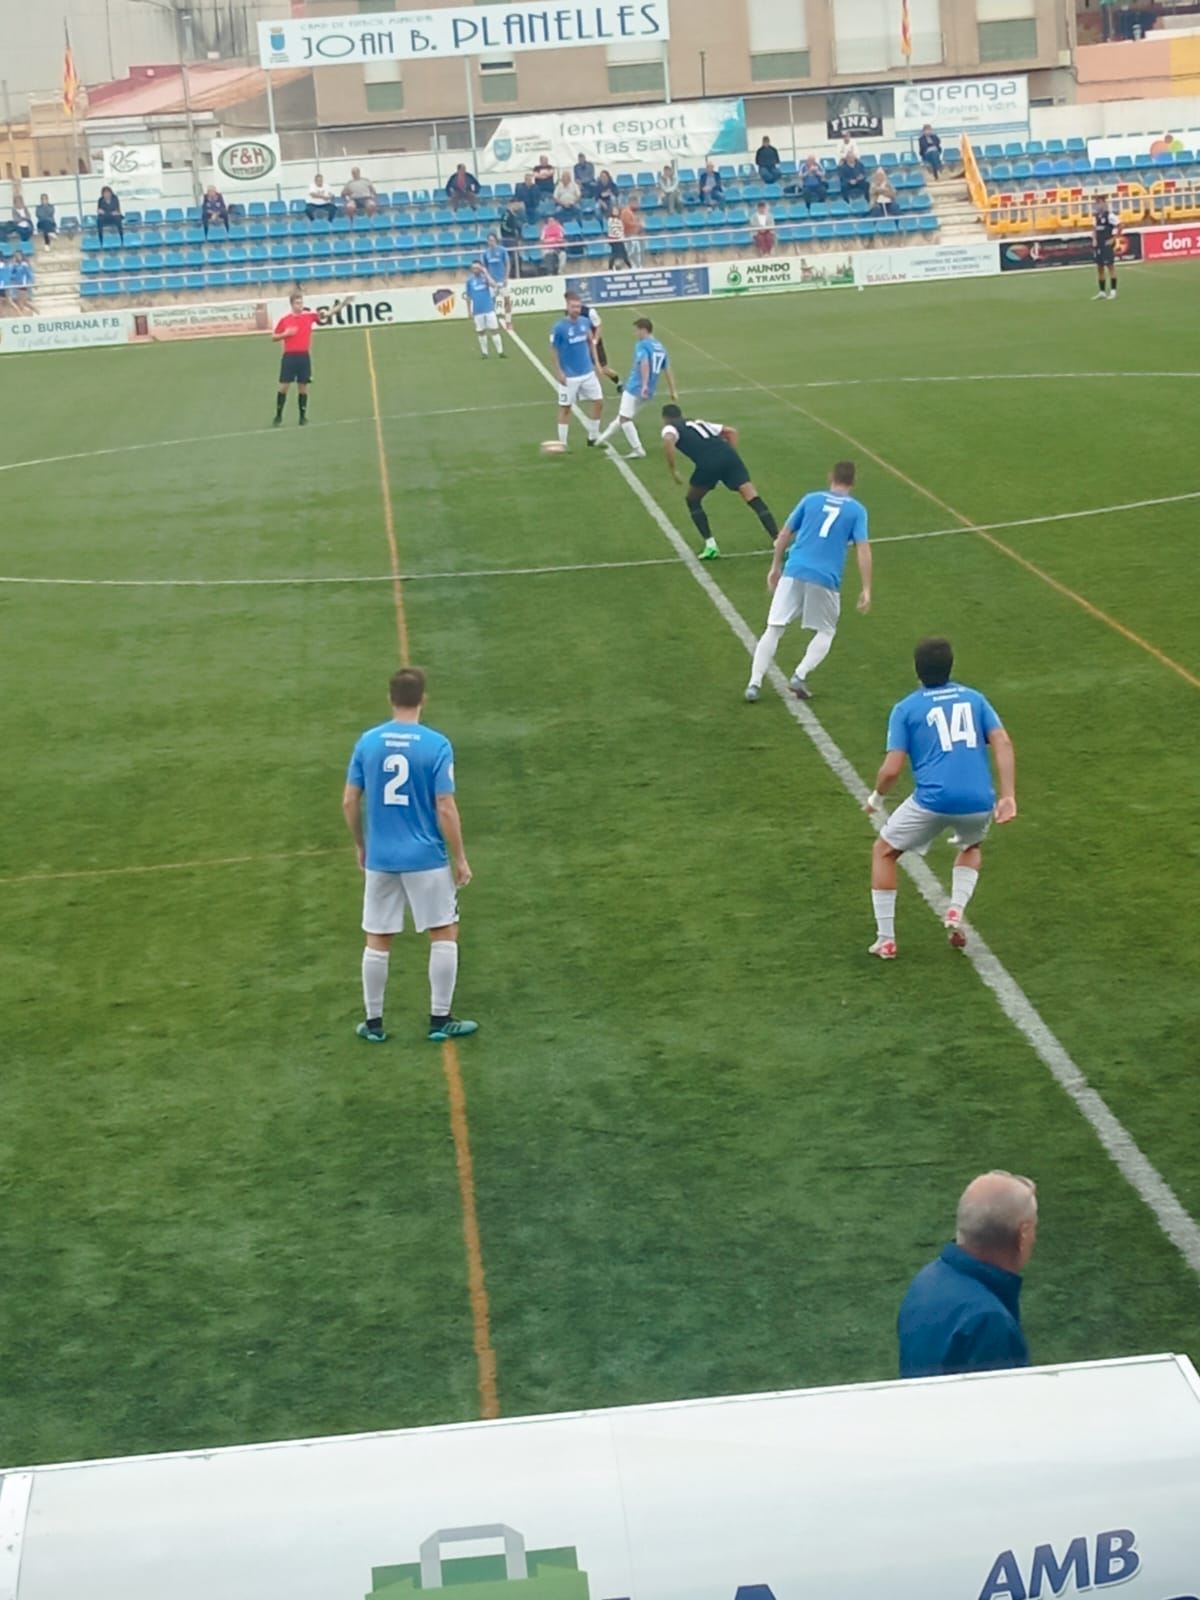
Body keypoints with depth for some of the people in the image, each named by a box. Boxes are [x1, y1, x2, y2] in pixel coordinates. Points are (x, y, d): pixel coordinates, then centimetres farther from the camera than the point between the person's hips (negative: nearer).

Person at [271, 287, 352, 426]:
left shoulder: (309, 315, 2)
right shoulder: (284, 319, -1)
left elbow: (328, 314, 2)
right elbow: (274, 337, 7)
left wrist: (342, 304, -7)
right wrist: (285, 334, -11)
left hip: (304, 356, 1)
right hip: (289, 356, -1)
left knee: (303, 387, 5)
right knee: (284, 386, -2)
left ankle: (303, 416, 13)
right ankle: (278, 416, 7)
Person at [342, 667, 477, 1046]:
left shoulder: (368, 742, -1)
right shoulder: (436, 745, -11)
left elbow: (349, 802, 2)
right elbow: (445, 809, -12)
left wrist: (360, 846, 17)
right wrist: (460, 859, -2)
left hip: (380, 858, 3)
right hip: (426, 858, -3)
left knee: (377, 941, 12)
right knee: (444, 934, 11)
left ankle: (373, 1023, 19)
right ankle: (440, 1020, 13)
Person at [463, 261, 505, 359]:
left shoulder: (485, 277, 1)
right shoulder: (470, 281, 4)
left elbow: (493, 284, -19)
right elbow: (468, 297, 9)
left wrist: (485, 273, -19)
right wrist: (469, 311, 8)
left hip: (489, 309, -1)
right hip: (477, 311, 1)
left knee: (494, 329, -2)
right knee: (481, 332, 7)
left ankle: (500, 352, 2)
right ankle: (484, 353, 16)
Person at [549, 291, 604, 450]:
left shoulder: (585, 322, -1)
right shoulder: (559, 327, -16)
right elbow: (554, 351, -9)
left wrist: (596, 363, 10)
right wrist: (559, 373, -13)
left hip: (588, 372, 5)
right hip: (569, 376, -5)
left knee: (599, 402, 7)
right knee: (565, 407, 3)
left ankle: (593, 437, 23)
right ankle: (562, 443, 13)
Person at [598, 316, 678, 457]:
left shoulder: (642, 345, -10)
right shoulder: (660, 347, 14)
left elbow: (645, 363, -27)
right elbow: (668, 370, 16)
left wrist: (644, 385, -35)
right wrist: (673, 392, 19)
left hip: (635, 388, -9)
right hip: (648, 392, 9)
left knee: (625, 419, -2)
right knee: (624, 416, 21)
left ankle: (638, 449, -6)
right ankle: (604, 438, 36)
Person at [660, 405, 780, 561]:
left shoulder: (670, 428, 19)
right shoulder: (698, 422, 37)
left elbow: (668, 441, -8)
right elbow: (732, 432, 35)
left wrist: (673, 470, -2)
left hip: (708, 463, -4)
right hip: (728, 455, 4)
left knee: (693, 501, 22)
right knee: (753, 498, -3)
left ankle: (710, 545, 12)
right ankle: (779, 541, -17)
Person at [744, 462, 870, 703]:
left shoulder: (811, 499, 13)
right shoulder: (856, 510, 6)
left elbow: (785, 534, 14)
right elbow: (863, 549, -3)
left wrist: (775, 568, 25)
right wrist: (865, 589, -2)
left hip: (794, 572, 1)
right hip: (825, 579, -1)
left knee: (773, 628, 6)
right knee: (825, 632, 18)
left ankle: (754, 683, -3)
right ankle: (800, 676, -1)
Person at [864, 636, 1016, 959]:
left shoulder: (905, 709, 7)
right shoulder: (973, 698, 16)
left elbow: (892, 769, 0)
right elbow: (1002, 743, 2)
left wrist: (876, 797, 19)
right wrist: (1007, 796, -2)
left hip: (932, 800, -3)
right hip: (979, 802, 3)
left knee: (884, 851, 21)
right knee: (971, 847, 37)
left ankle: (885, 940, 16)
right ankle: (957, 910, 13)